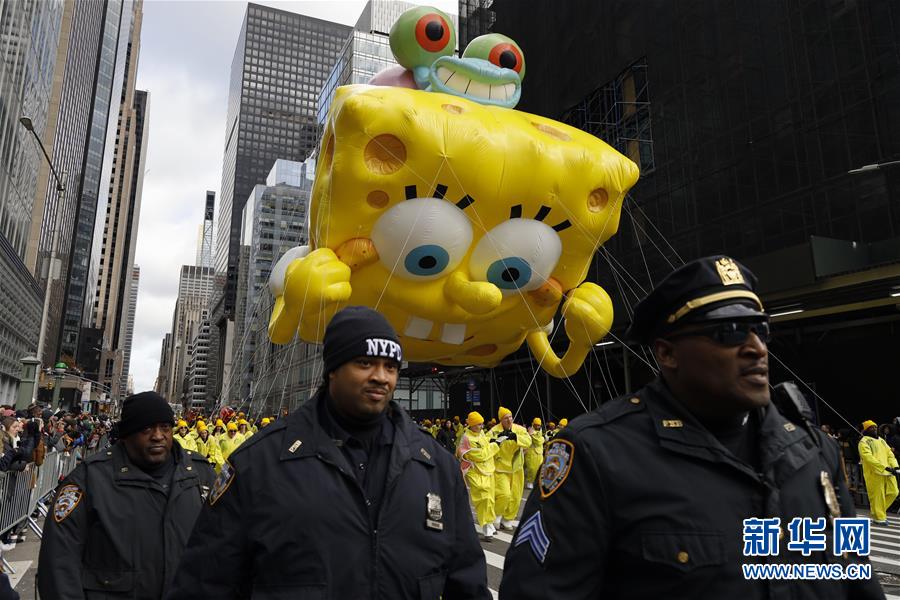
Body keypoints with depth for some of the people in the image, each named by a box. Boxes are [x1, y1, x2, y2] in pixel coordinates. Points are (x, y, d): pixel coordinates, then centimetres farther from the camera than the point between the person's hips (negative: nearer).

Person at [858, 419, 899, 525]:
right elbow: (869, 458, -16)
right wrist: (885, 467, -23)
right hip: (874, 473, -7)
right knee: (877, 496, -3)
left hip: (888, 473, 7)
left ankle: (879, 511, 24)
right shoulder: (864, 442, -5)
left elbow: (890, 454, 15)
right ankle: (878, 517, 8)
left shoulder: (881, 441, 20)